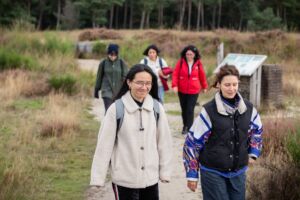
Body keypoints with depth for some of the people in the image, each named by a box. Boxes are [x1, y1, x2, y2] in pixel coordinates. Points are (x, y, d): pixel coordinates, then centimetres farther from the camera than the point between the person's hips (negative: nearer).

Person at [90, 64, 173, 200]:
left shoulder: (157, 108, -2)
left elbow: (164, 141, 4)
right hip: (124, 179, -3)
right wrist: (98, 177, -9)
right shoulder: (117, 109, -12)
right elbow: (104, 144, -9)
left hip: (151, 178, 3)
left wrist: (165, 171, 6)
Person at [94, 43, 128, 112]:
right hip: (107, 92, -1)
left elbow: (125, 77, -2)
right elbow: (99, 77, 8)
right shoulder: (103, 63, 0)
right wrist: (96, 90, 12)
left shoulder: (121, 63, -1)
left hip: (119, 92, 1)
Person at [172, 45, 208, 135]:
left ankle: (188, 127, -5)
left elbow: (202, 76, 7)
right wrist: (174, 85, -18)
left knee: (190, 110, -9)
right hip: (182, 91, 2)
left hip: (194, 91, -2)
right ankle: (185, 125, 29)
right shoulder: (181, 62, -4)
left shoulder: (198, 63, -3)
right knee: (184, 109, 14)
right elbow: (175, 74, -6)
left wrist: (204, 87, 16)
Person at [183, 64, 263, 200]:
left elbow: (257, 130, 23)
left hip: (238, 172, 4)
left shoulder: (248, 109, 0)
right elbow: (192, 143, -8)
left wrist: (253, 153, 15)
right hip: (213, 173, -4)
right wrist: (192, 174, -6)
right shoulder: (209, 111, -13)